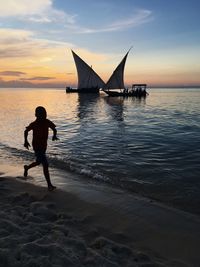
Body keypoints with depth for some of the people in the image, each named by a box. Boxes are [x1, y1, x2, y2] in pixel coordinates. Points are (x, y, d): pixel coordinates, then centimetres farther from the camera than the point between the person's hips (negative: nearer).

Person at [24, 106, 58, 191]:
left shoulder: (47, 122, -5)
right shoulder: (34, 124, -15)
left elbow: (54, 129, 5)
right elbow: (26, 131, 0)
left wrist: (54, 136, -13)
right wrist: (25, 141, -7)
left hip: (44, 146, 7)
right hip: (37, 146, -7)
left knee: (38, 162, 25)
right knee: (45, 165, -11)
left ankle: (27, 167, 56)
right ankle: (49, 185, -3)